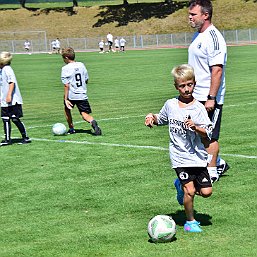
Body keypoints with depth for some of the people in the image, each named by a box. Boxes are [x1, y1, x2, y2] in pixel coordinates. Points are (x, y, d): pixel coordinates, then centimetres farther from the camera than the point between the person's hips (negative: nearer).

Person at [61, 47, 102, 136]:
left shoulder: (65, 68, -10)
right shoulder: (81, 65, 5)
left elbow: (66, 85, -15)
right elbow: (86, 80, 13)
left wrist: (66, 99, -14)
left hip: (71, 95, -3)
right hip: (82, 94, 3)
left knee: (67, 109, 24)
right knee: (85, 114, -1)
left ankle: (71, 128, 28)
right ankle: (93, 122, -31)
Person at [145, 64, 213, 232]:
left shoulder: (198, 108, -6)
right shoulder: (170, 105, 4)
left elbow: (207, 134, -9)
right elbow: (161, 120, 23)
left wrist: (195, 127, -26)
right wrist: (152, 117, 3)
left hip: (198, 156, 0)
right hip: (180, 156, 0)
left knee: (206, 192, -1)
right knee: (190, 191, -10)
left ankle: (181, 185, 27)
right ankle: (190, 221, 11)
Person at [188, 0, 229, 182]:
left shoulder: (213, 37, -18)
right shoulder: (198, 35, 13)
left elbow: (217, 70, -23)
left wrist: (211, 98, -26)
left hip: (209, 98, -10)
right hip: (196, 96, 10)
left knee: (210, 136, 0)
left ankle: (212, 172, 11)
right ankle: (219, 164, 30)